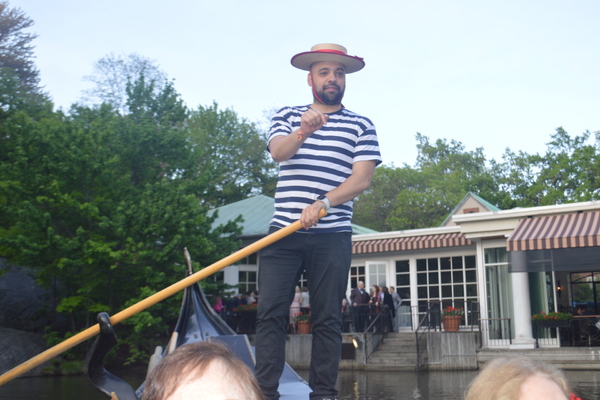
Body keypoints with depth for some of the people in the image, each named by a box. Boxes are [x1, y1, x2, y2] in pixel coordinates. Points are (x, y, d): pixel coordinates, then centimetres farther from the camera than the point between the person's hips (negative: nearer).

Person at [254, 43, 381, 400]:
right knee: (270, 313, -4)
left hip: (332, 237, -1)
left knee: (328, 318, 2)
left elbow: (362, 179, -2)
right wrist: (302, 132, -29)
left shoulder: (361, 126, 9)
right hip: (283, 233, 1)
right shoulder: (287, 117, 14)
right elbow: (278, 152, -7)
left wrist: (323, 204, -17)